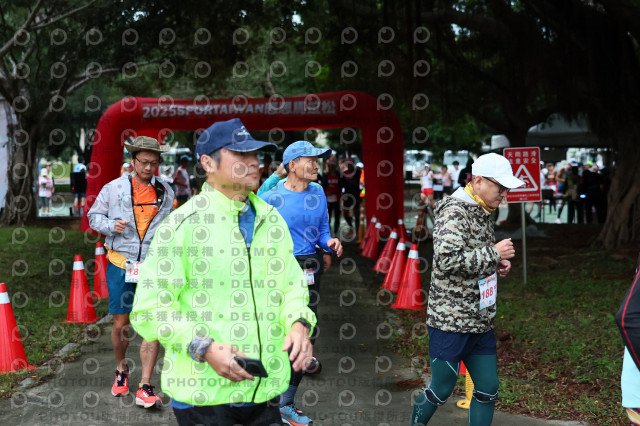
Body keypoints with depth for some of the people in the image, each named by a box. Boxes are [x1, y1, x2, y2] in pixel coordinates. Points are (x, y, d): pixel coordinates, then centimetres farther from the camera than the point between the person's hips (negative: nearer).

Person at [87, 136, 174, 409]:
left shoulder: (165, 192, 8)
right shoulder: (114, 188, 3)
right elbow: (94, 216, 8)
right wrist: (111, 226, -12)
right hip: (121, 264, 0)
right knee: (120, 323, 7)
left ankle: (145, 388, -5)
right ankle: (121, 371, 34)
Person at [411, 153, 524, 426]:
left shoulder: (481, 213, 11)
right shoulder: (455, 211, -17)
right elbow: (448, 259, -31)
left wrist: (496, 265, 4)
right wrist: (494, 253, -21)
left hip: (481, 322, 9)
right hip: (450, 322, -9)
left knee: (488, 390, 10)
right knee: (441, 390, 4)